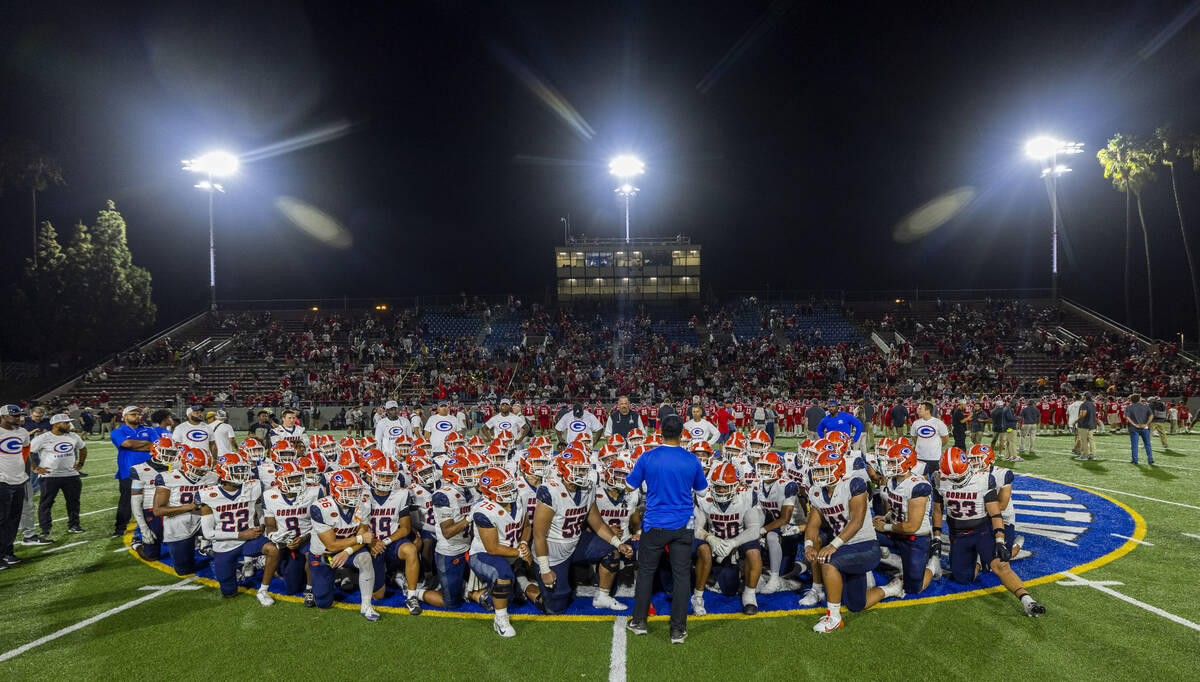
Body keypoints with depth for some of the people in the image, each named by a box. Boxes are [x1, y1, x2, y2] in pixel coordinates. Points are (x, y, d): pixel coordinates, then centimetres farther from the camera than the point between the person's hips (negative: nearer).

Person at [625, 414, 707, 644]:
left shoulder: (647, 458, -9)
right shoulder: (692, 460, -5)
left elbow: (630, 486, 3)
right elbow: (701, 489, 10)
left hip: (654, 525, -1)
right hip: (683, 526, 1)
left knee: (646, 572, 14)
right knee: (681, 576, 7)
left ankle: (639, 622, 24)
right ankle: (678, 630, 11)